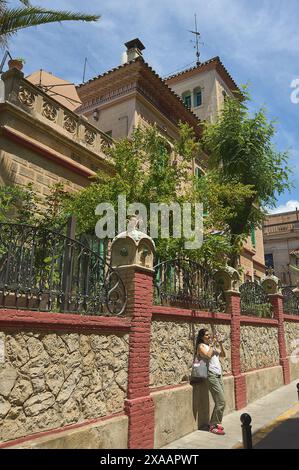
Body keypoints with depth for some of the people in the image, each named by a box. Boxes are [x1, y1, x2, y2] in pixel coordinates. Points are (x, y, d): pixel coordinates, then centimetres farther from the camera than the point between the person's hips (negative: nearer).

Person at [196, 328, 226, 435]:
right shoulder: (201, 346, -5)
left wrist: (220, 344, 2)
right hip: (212, 375, -7)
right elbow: (208, 355, -22)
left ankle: (215, 423, 21)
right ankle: (213, 426, 2)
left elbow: (223, 355, 14)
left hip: (218, 375, 8)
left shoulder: (212, 345, 16)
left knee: (220, 402, 9)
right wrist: (212, 344, -14)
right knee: (221, 402, -9)